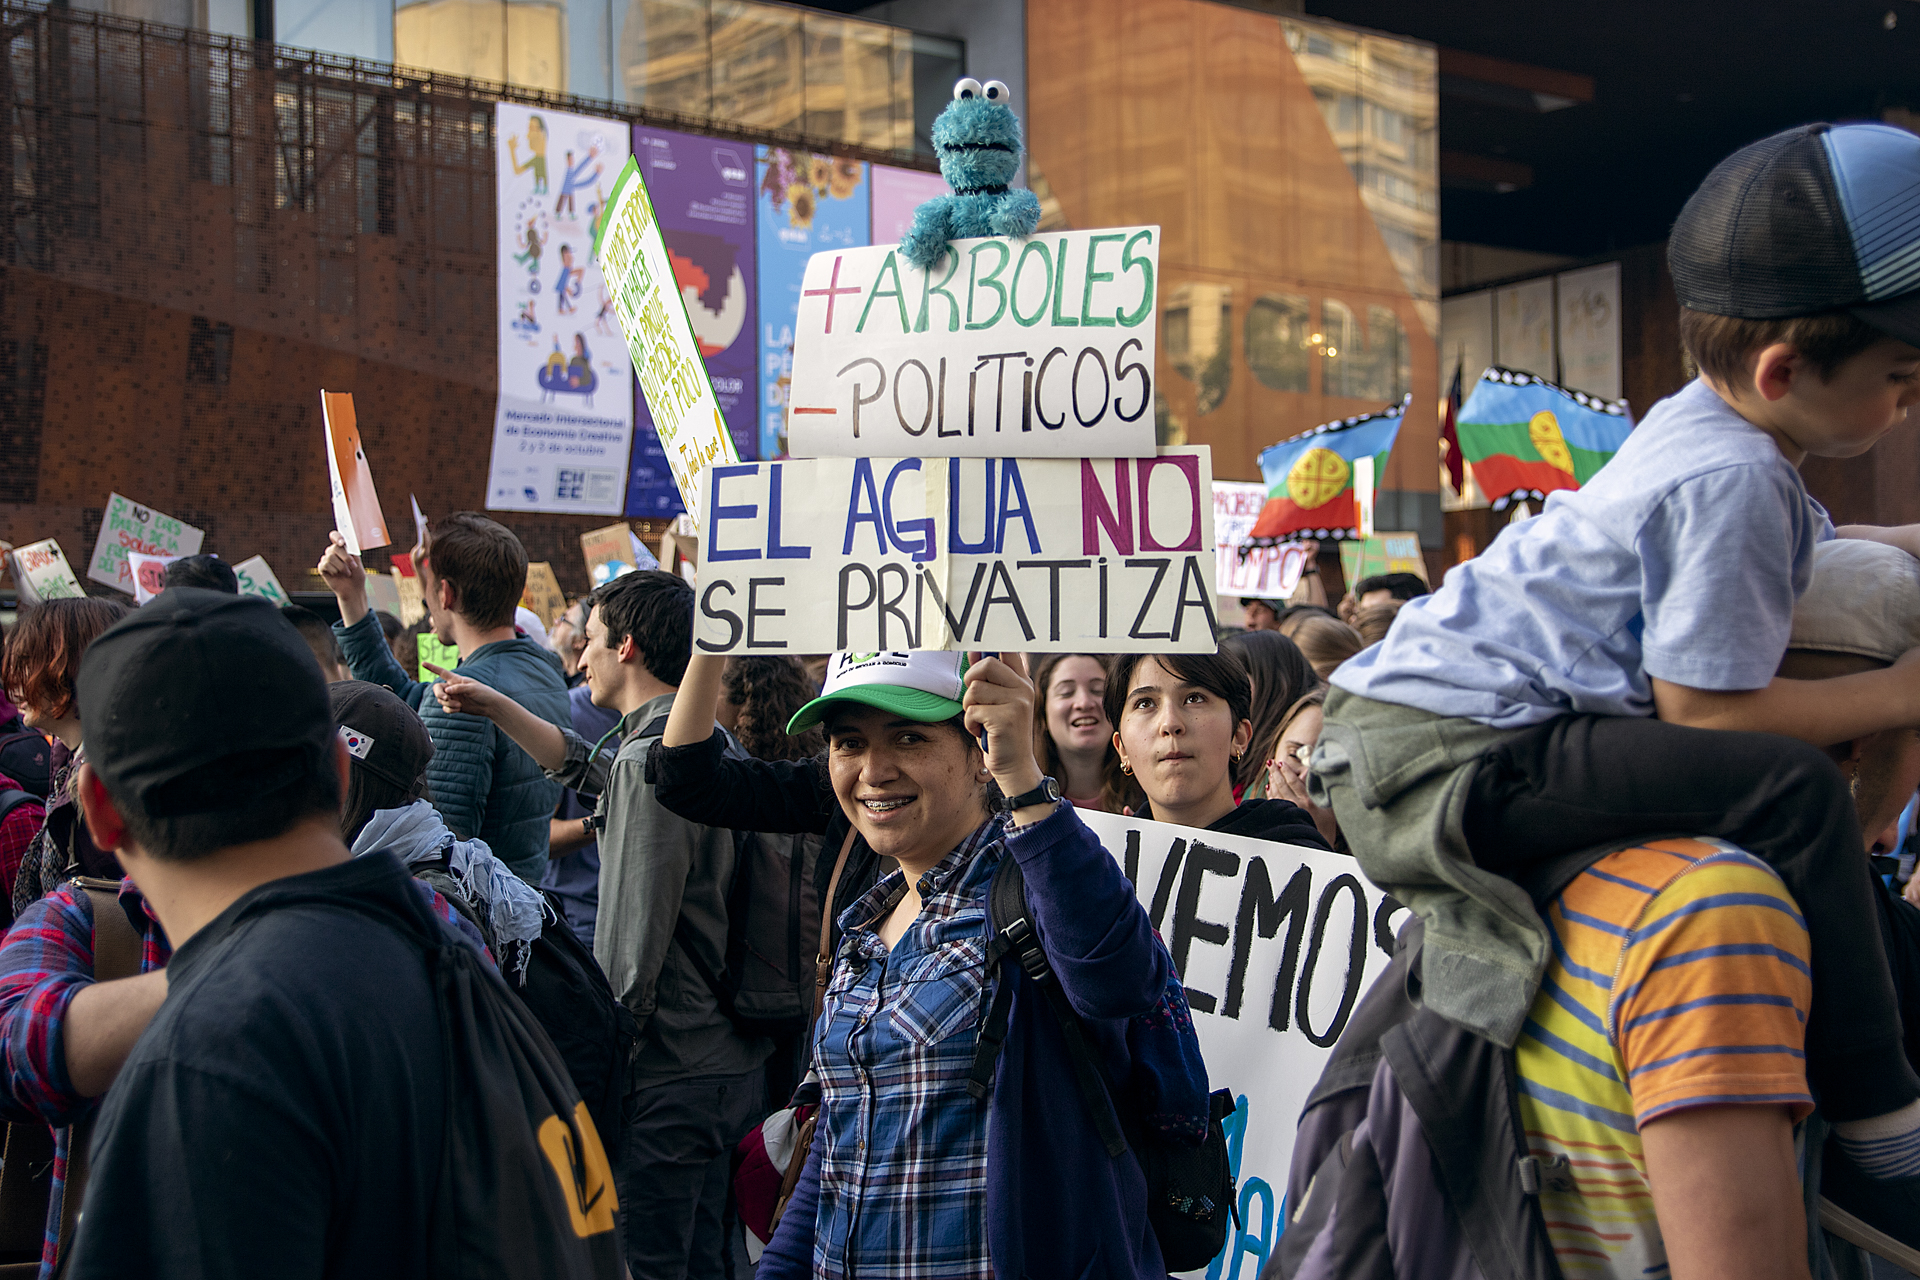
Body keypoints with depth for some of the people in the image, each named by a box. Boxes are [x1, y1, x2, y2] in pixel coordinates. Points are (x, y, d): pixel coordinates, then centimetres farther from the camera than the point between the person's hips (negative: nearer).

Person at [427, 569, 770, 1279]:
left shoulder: (649, 759, -19)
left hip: (668, 1076, -9)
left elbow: (632, 953, -21)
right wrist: (495, 706, 30)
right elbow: (589, 769, 30)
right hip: (727, 1059, 9)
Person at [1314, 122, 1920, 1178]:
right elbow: (1704, 706, -18)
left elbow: (1798, 549, 35)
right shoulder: (1730, 478, -16)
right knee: (1792, 791, -24)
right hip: (1441, 759, -11)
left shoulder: (1703, 427, 15)